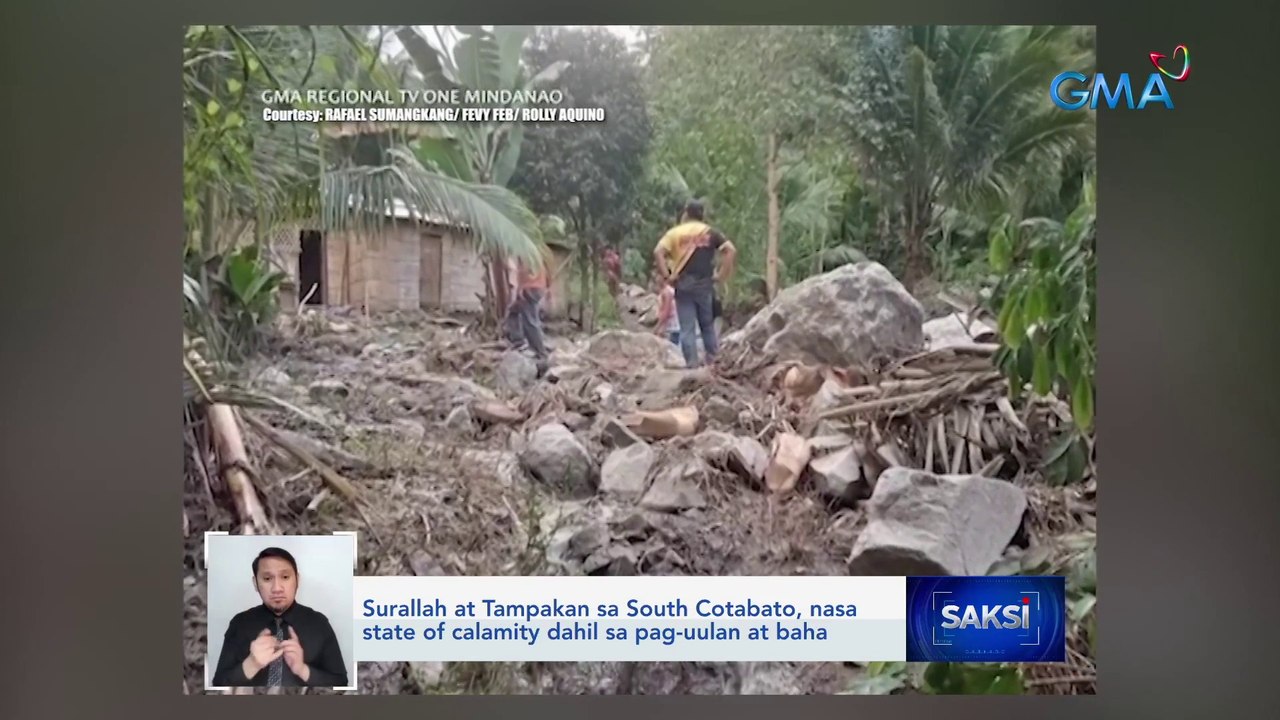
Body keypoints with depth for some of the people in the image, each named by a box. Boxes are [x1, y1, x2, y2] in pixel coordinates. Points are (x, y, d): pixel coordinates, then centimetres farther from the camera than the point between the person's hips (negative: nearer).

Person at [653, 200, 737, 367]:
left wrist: (667, 276, -8)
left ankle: (692, 366, -1)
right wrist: (722, 275, -2)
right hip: (705, 285, 1)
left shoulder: (675, 232, 4)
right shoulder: (711, 232, 8)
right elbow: (731, 250, -3)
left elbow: (658, 253, -10)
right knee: (708, 327, 12)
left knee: (687, 329, 2)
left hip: (683, 285, -1)